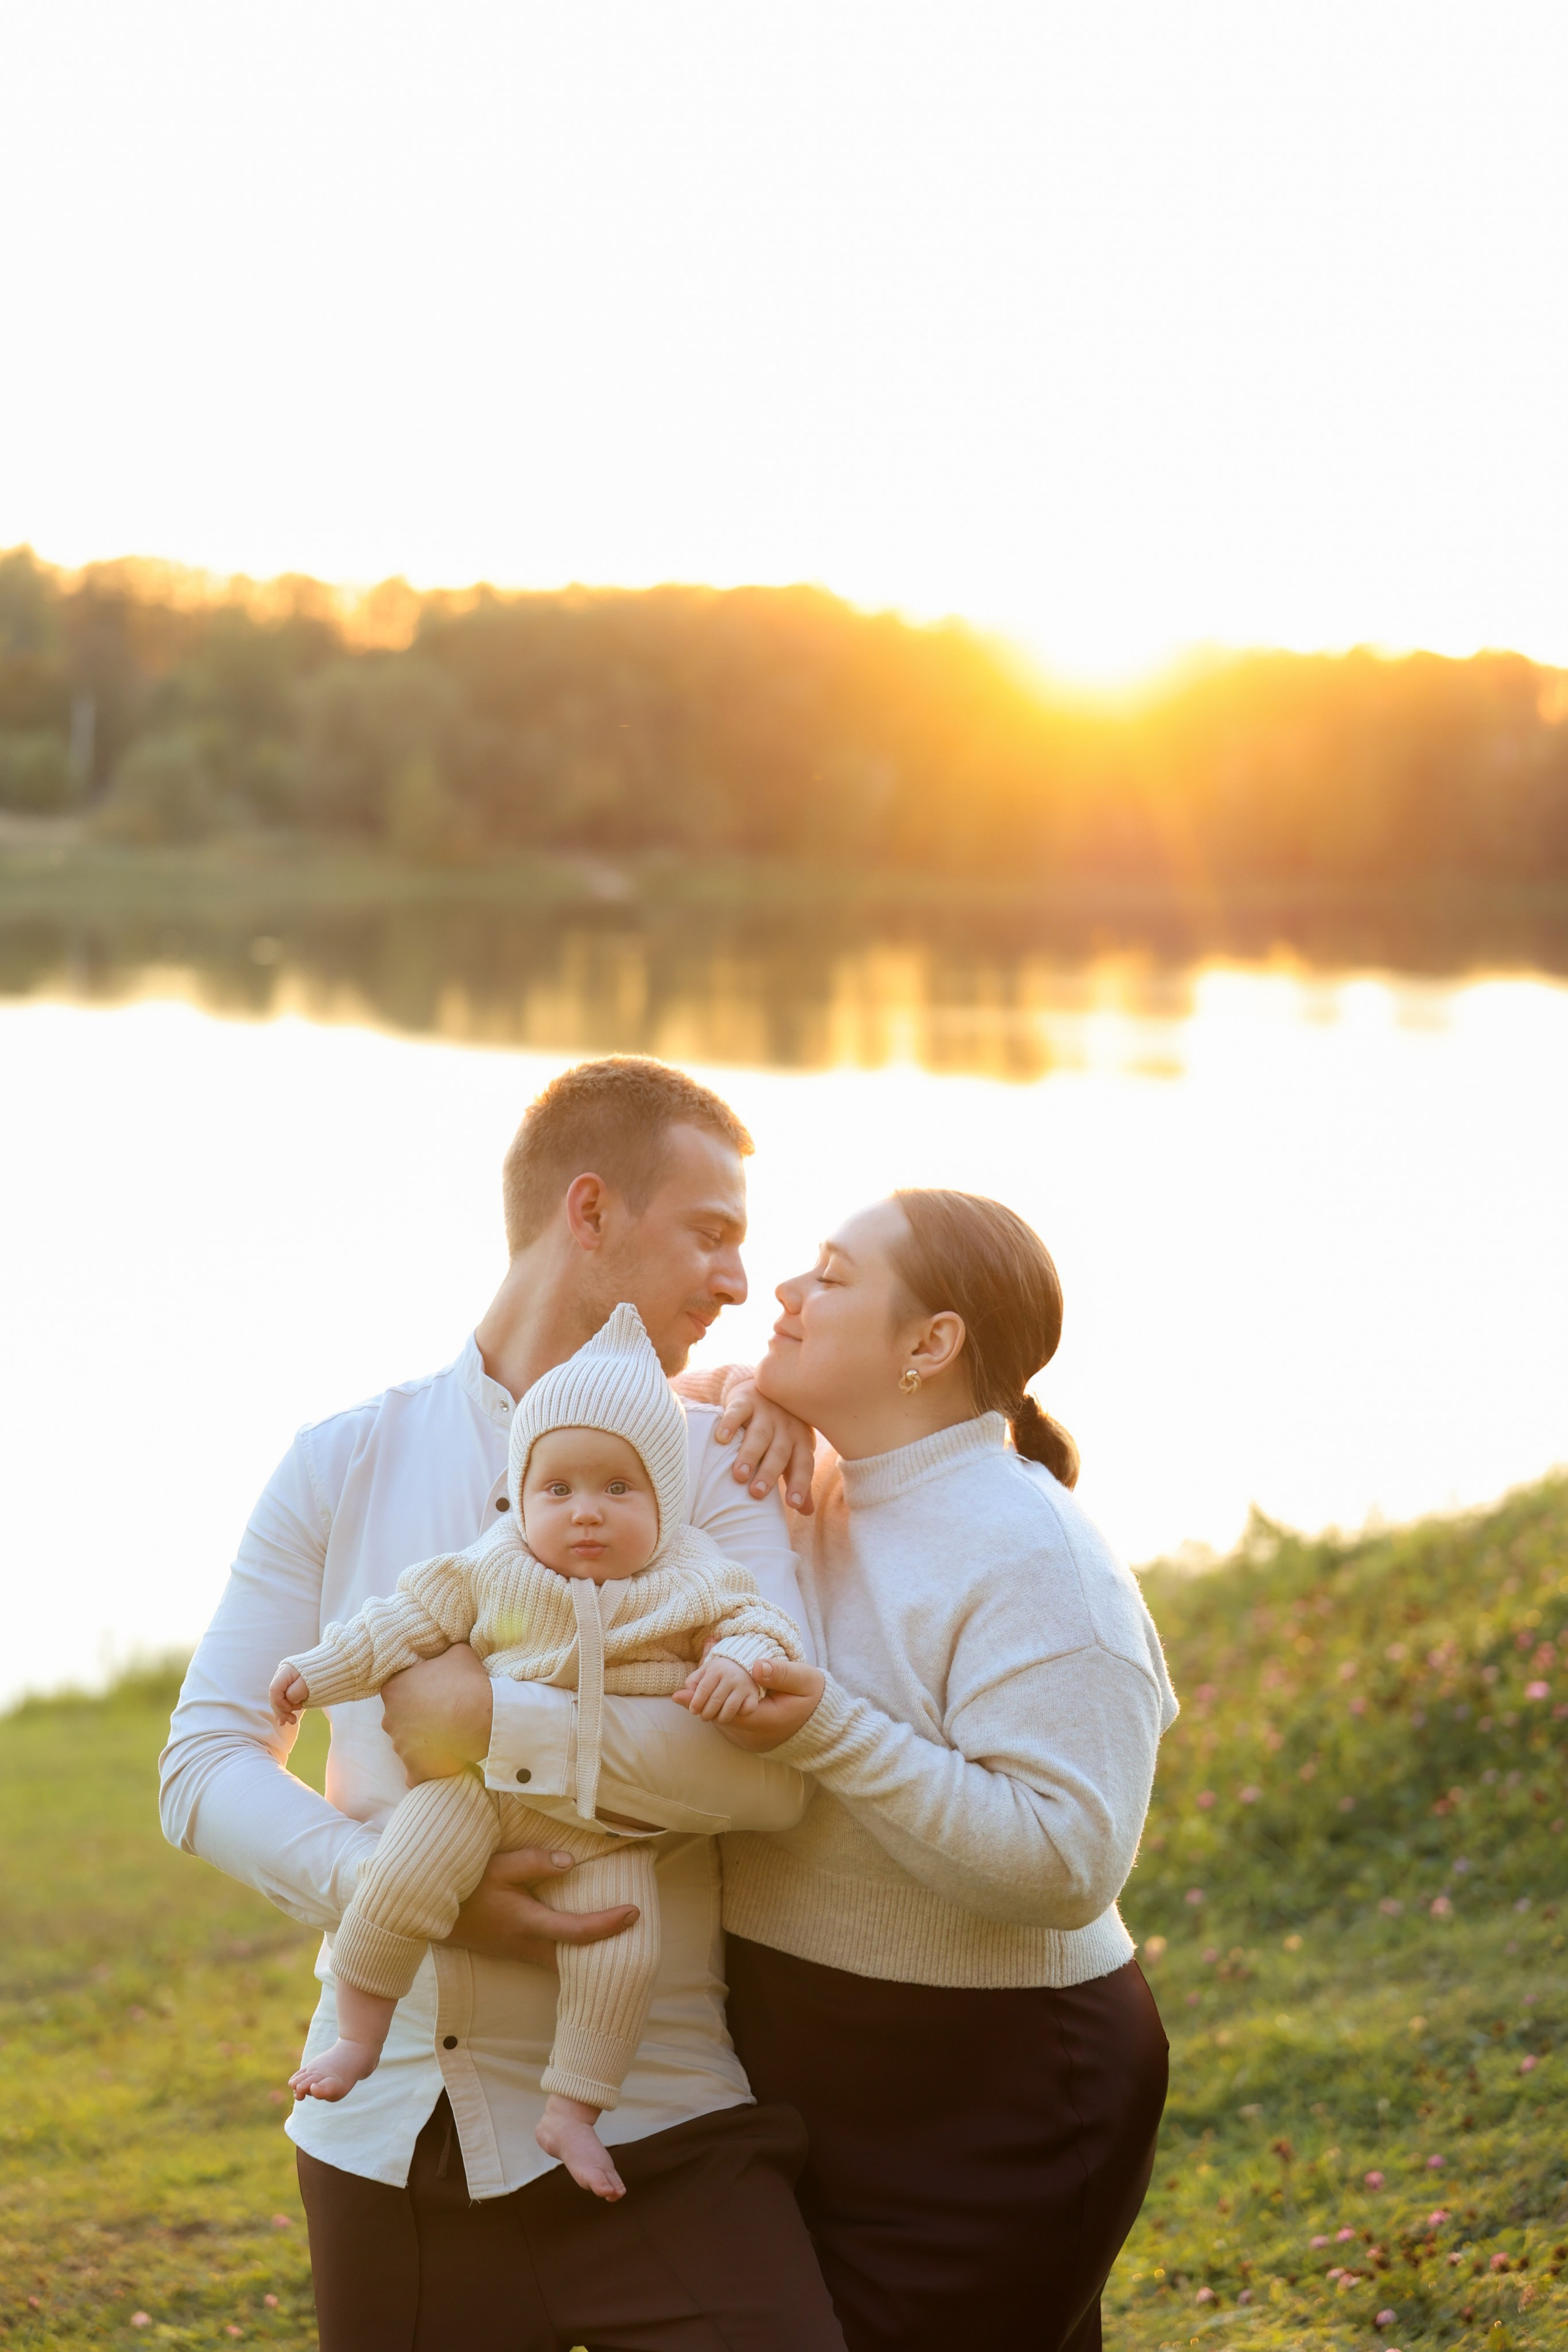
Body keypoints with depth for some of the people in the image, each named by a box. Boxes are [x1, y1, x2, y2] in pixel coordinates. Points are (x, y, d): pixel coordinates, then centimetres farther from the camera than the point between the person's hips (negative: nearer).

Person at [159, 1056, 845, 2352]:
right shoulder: (345, 1464, 6)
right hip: (386, 2134, 2)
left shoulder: (717, 1464, 1)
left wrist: (487, 1720, -15)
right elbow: (206, 1766, 1)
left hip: (646, 2132, -2)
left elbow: (774, 1763, -14)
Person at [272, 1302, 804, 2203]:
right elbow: (406, 1622, 7)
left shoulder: (691, 1580, 0)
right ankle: (359, 2037, -2)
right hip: (485, 1784, 0)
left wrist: (738, 1662, -26)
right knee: (403, 1880, -23)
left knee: (623, 1957, -15)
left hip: (610, 1830, 0)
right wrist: (318, 1673, 3)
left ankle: (572, 2112, 3)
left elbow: (755, 1622, -3)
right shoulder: (493, 1571, 0)